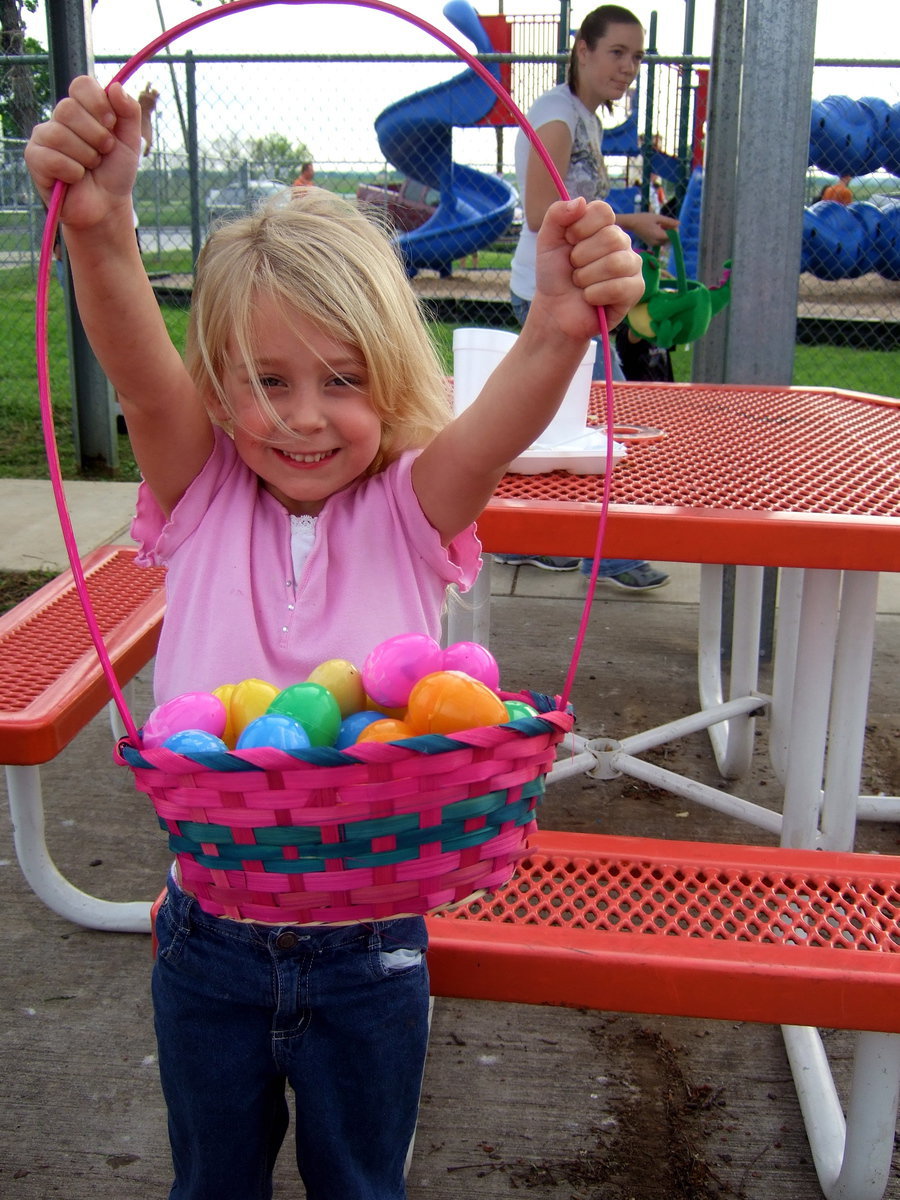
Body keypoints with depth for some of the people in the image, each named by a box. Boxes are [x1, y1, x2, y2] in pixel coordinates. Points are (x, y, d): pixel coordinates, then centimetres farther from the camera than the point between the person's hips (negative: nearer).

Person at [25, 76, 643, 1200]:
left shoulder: (408, 513, -11)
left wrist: (559, 330, -50)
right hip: (210, 935, 1)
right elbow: (141, 373, -26)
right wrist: (98, 227, -44)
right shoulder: (202, 503, -8)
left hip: (370, 945, -1)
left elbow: (500, 423, -30)